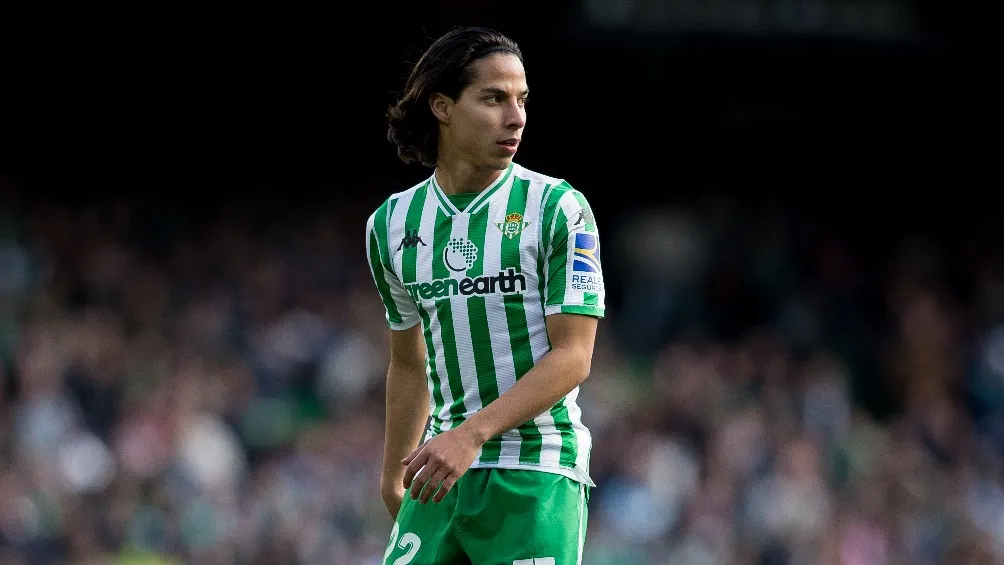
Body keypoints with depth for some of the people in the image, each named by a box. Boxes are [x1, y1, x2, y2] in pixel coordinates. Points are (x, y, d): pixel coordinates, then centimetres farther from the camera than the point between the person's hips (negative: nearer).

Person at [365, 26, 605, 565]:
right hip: (442, 478, 4)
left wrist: (471, 435, -21)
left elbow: (571, 358, -11)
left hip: (538, 476, -4)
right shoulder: (392, 223, 10)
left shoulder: (559, 209, -5)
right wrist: (393, 478, 22)